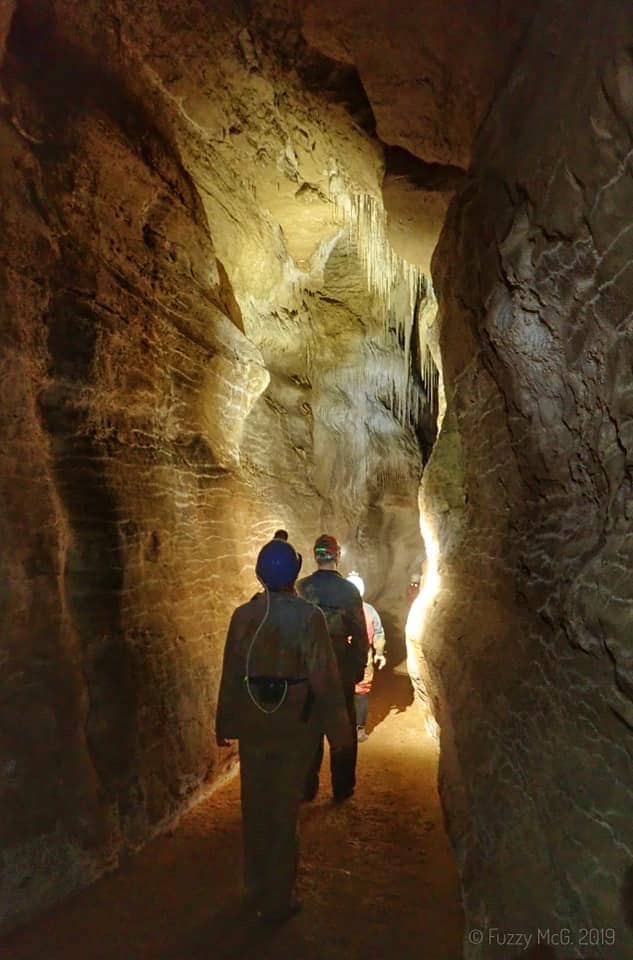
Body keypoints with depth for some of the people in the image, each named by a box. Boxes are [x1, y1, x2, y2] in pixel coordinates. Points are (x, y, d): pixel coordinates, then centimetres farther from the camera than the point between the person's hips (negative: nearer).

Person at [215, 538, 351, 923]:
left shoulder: (243, 615, -9)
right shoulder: (310, 617, -17)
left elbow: (231, 674, -2)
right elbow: (324, 678, -15)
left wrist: (226, 724, 10)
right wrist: (338, 729, -4)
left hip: (253, 724, 3)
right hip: (295, 725, -3)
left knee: (255, 807, 20)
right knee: (284, 811, 13)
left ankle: (257, 891, 38)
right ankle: (278, 900, 28)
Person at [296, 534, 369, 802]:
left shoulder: (301, 587, -7)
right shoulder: (349, 590, -9)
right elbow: (360, 634, -5)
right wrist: (359, 667, 6)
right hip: (341, 669, -1)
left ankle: (308, 788, 23)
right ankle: (342, 788, 23)